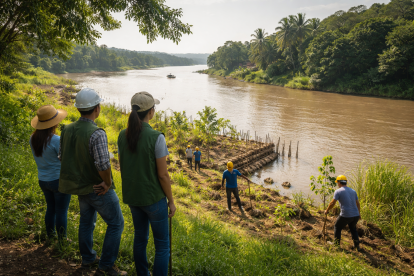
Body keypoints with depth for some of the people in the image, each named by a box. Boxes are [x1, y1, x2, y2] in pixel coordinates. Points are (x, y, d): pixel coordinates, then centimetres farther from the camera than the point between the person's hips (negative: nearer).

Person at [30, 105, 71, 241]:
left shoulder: (33, 139, -2)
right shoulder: (56, 140, -24)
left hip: (43, 180, 7)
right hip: (59, 180, -7)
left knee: (50, 208, 22)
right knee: (61, 211, 7)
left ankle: (50, 236, 35)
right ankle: (62, 240, 18)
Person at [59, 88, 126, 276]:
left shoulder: (67, 130, -3)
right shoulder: (97, 134, -28)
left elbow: (63, 158, 7)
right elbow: (103, 164, -34)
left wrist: (78, 176, 13)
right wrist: (108, 183, -17)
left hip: (80, 186, 8)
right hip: (99, 189, -7)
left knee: (86, 221, 25)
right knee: (116, 224, 9)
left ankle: (88, 258, 42)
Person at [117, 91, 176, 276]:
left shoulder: (123, 135, -3)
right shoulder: (156, 137, -22)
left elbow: (122, 167, 6)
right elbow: (163, 174, -18)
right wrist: (171, 201, -5)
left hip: (132, 195, 7)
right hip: (153, 198, -6)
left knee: (140, 237, 24)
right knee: (162, 245, 10)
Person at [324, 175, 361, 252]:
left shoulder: (338, 191, -5)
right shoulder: (353, 191, 12)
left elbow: (332, 203, -9)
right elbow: (358, 203, 20)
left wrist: (327, 210, 6)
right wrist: (359, 214, 32)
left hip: (345, 215, -6)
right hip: (355, 215, 6)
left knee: (337, 228, 18)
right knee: (353, 228, 30)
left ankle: (336, 244, 25)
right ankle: (357, 245, 29)